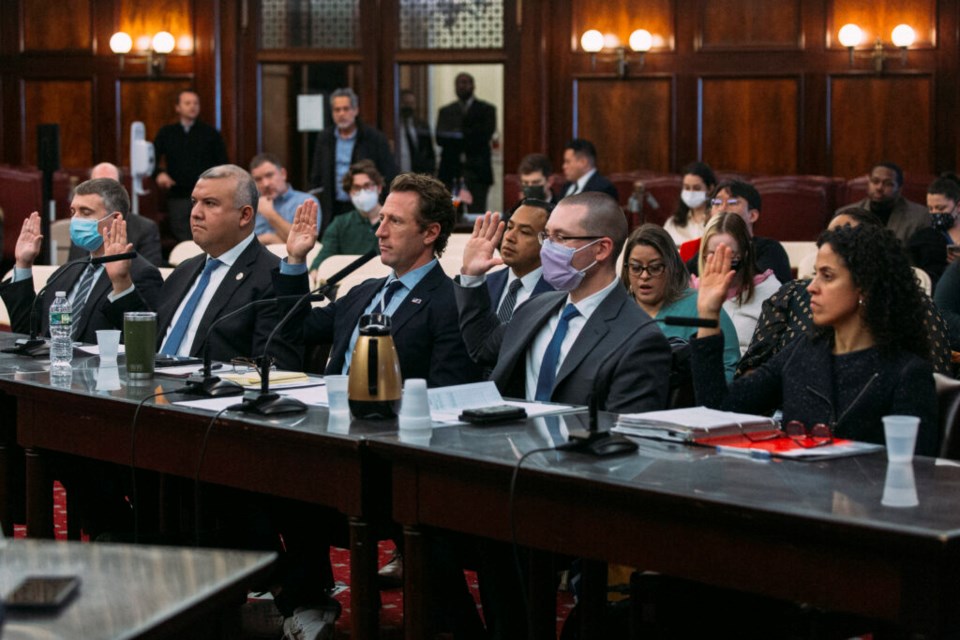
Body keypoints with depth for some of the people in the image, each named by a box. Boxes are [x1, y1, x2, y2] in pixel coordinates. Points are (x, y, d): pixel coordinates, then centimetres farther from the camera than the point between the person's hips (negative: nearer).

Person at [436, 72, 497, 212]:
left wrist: (459, 135, -6)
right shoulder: (445, 111, 15)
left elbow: (485, 134, -5)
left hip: (477, 170, -2)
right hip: (451, 170, 2)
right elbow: (440, 138, 2)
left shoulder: (486, 110, 8)